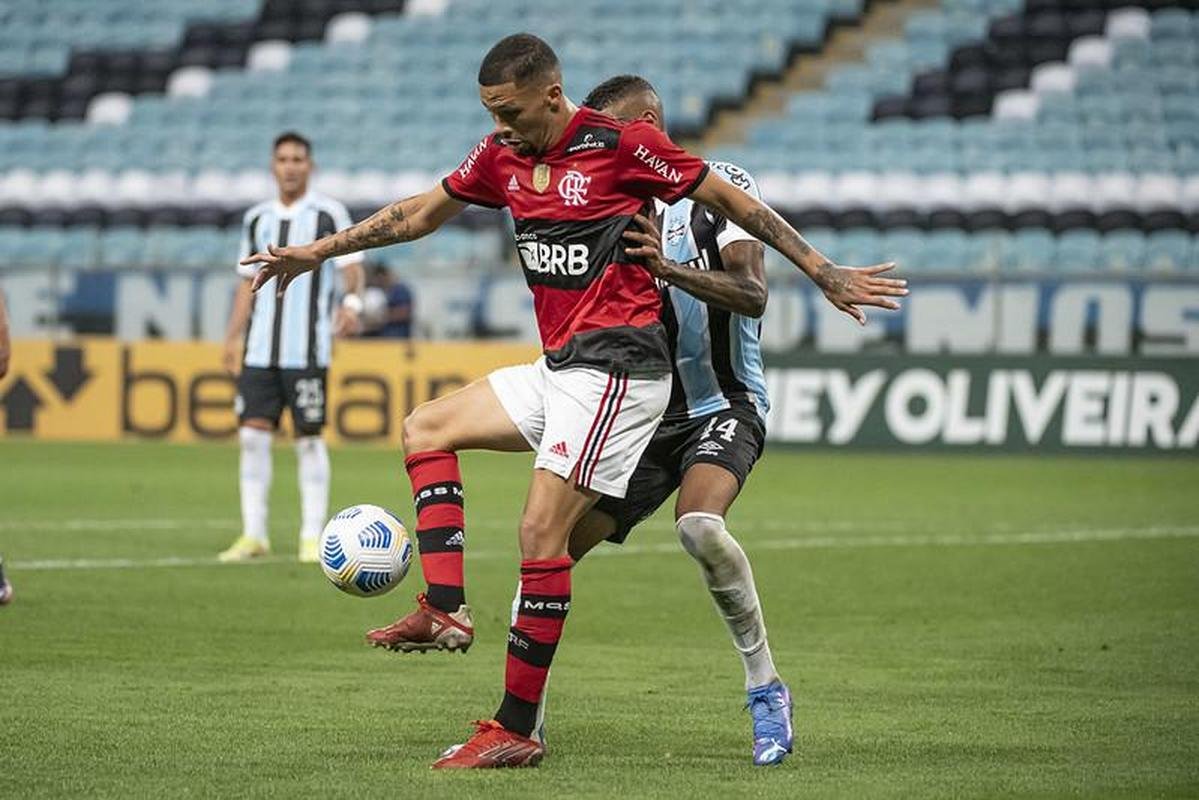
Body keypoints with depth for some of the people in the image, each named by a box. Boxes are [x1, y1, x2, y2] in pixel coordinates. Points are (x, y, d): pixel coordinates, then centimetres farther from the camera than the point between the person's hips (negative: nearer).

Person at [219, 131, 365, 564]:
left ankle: (312, 536, 1)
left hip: (307, 348, -4)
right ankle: (254, 535, 3)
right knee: (253, 434, -2)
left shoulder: (329, 214, 1)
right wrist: (233, 337, 15)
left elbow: (351, 265, -6)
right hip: (259, 347, 4)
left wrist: (352, 301, -26)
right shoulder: (257, 218, 15)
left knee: (309, 439, -4)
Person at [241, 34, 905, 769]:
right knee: (427, 428, 13)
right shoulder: (502, 156, 9)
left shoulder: (619, 144, -13)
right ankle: (447, 610, 0)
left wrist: (828, 275, -4)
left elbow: (732, 202, -6)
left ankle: (516, 731, -10)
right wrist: (316, 253, 24)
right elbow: (421, 213, 23)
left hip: (616, 368, -9)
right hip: (558, 368, 9)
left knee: (542, 530, -14)